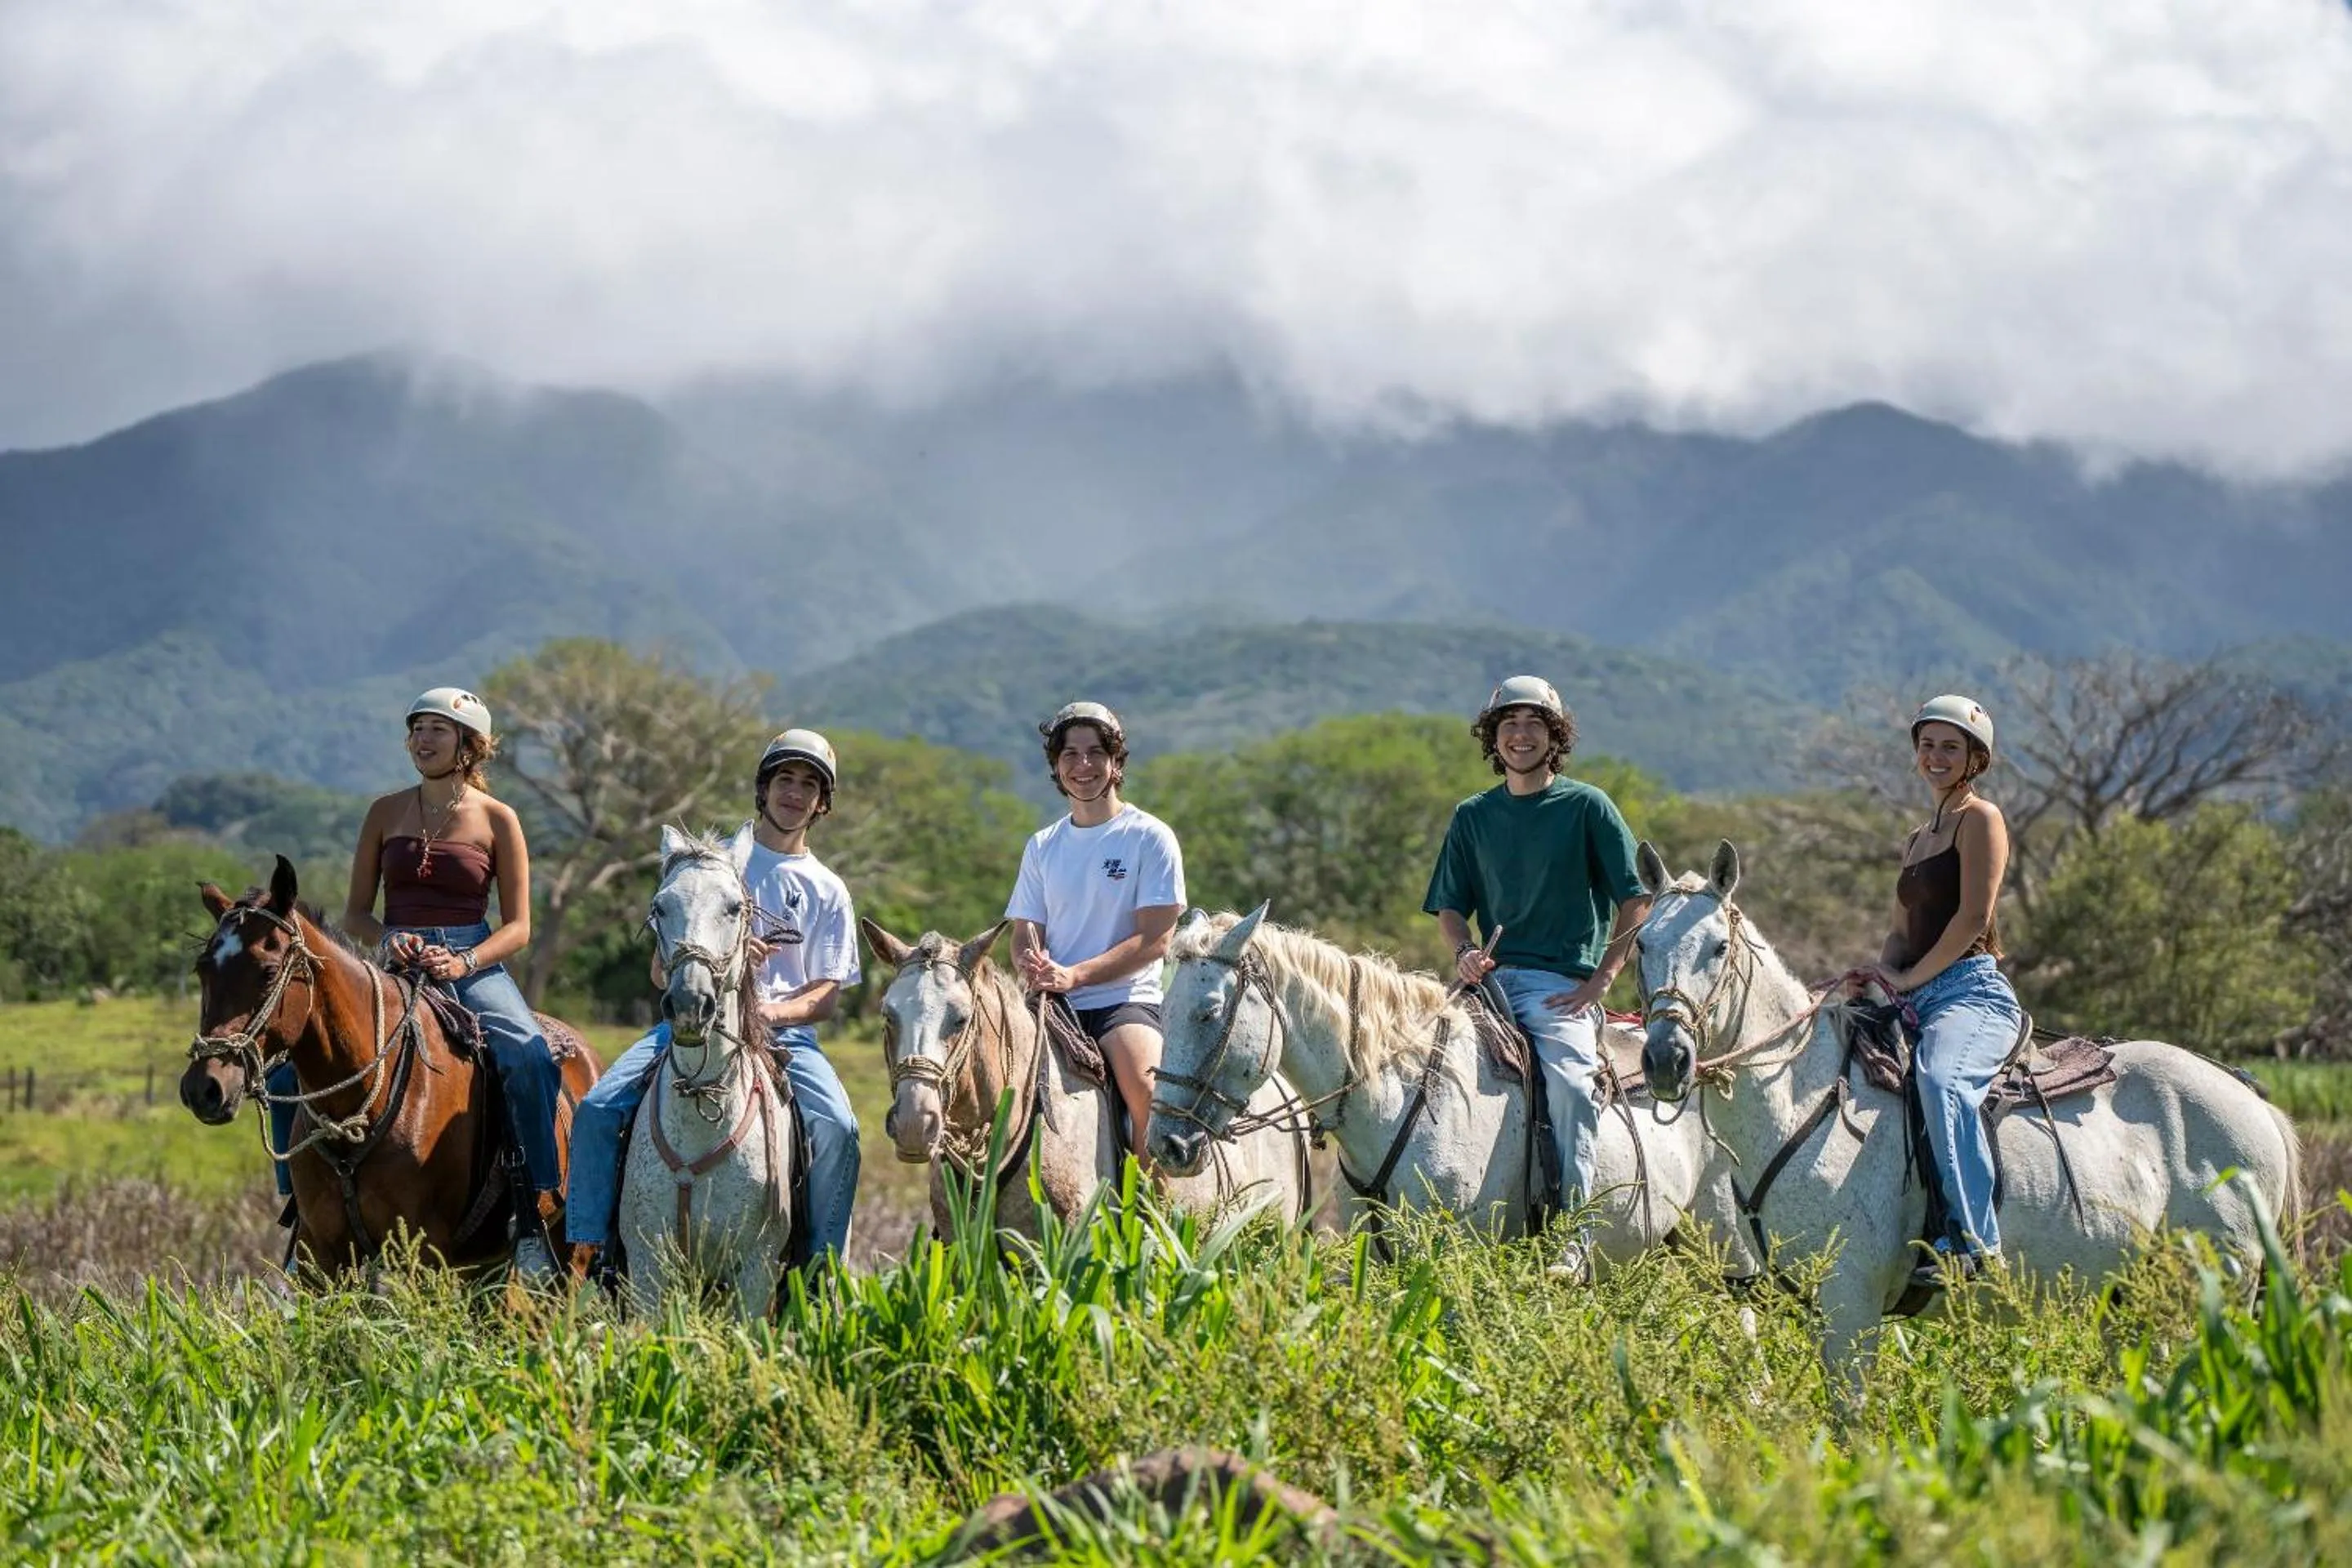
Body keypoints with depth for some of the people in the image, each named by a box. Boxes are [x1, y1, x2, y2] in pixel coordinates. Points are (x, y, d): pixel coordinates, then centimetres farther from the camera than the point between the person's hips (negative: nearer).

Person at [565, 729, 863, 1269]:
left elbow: (826, 996, 6)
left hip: (784, 1029, -1)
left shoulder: (827, 890, 12)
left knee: (837, 1128, -29)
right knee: (596, 1111, -21)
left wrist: (772, 1010, -16)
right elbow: (662, 971, 8)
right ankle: (584, 1254, -15)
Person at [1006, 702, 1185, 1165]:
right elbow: (1024, 931, 15)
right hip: (1051, 1005, 4)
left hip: (1125, 1000, -4)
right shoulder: (1042, 846, 17)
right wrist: (1031, 967, -11)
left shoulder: (1150, 838, 3)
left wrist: (1075, 975, -17)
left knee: (1146, 1088, -33)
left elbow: (1154, 939, -5)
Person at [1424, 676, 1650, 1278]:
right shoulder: (1473, 817, 17)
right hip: (1491, 978, 4)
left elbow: (1636, 901, 3)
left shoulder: (1588, 808, 5)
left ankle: (1573, 1240, -28)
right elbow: (1450, 905, 20)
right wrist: (1465, 953, -3)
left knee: (1568, 1076, -31)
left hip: (1562, 984, -4)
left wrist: (1599, 982, -6)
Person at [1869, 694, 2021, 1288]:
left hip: (1972, 991, -10)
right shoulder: (1917, 839, 25)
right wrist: (1883, 972, 3)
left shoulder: (1981, 819, -1)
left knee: (1940, 1079, -39)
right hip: (1919, 1001, 10)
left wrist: (1911, 977, -10)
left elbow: (1973, 916, -11)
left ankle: (1974, 1243, -42)